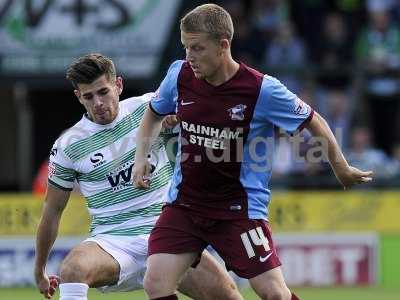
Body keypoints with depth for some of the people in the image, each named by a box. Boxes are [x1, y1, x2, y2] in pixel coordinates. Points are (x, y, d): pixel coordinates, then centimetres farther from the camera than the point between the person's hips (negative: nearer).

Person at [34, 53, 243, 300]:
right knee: (73, 269, -35)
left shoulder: (147, 108, 2)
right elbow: (52, 212, 9)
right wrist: (39, 271, 14)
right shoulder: (68, 146, 0)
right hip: (112, 241, -2)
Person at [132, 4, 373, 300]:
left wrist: (343, 170, 8)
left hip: (240, 208, -3)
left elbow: (314, 123, -2)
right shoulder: (180, 75, -5)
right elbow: (154, 113, 18)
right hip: (184, 204, 3)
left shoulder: (262, 90, -17)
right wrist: (142, 157, 5)